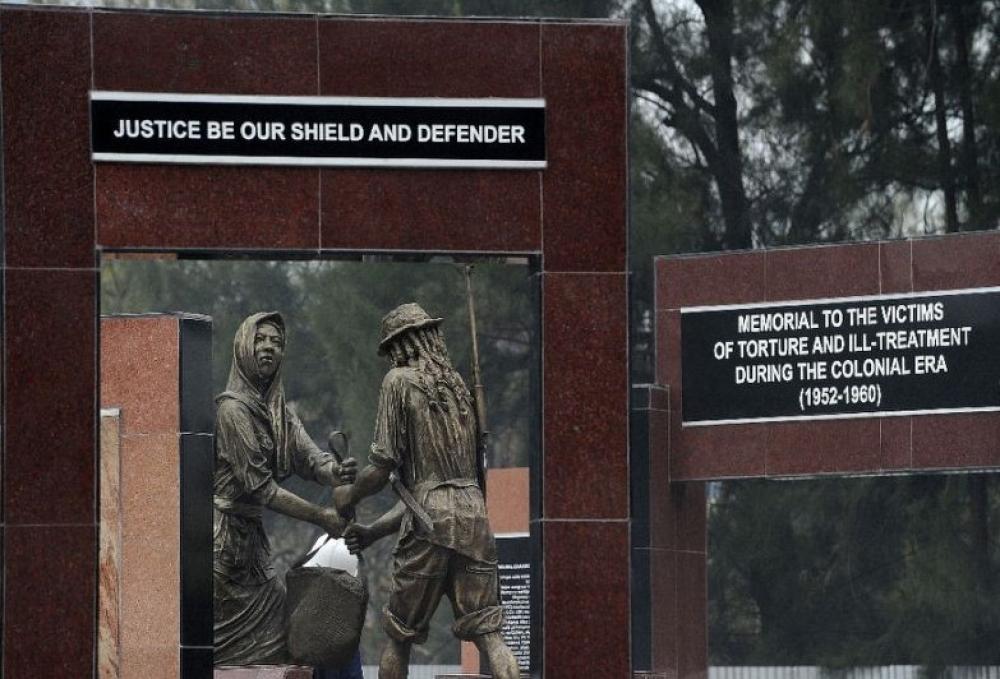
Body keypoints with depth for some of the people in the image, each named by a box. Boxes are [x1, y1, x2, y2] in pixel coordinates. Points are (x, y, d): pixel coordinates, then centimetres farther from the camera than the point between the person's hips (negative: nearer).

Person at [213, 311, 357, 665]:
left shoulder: (279, 412, 13)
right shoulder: (232, 408, -14)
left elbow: (309, 457, -1)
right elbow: (259, 486, -17)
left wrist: (335, 473, -26)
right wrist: (320, 517, -15)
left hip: (249, 533, 9)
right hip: (222, 531, -9)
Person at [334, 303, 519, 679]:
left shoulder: (400, 381, 1)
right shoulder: (458, 387, 23)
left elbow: (384, 466, -5)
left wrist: (349, 495, 16)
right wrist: (372, 532, 27)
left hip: (430, 522, -5)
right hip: (474, 511, 5)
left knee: (399, 634, 9)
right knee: (487, 633, -3)